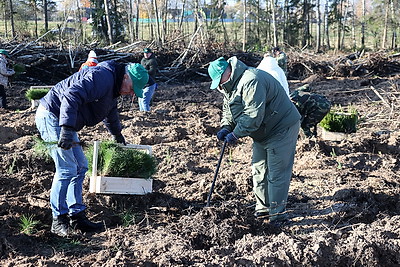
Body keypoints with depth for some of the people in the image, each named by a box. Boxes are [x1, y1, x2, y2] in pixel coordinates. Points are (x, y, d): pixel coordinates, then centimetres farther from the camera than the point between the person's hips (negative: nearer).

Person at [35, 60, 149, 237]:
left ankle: (77, 216, 14)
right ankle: (58, 220, -3)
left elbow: (110, 112, 35)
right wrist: (67, 129, -40)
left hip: (64, 122, 11)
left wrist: (117, 134, 50)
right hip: (51, 116, -11)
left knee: (80, 167, 9)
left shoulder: (112, 85, 14)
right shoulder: (102, 77, -20)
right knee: (66, 169, -13)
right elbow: (71, 96, -33)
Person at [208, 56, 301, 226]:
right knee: (259, 171, 16)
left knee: (276, 174, -8)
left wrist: (236, 134, -27)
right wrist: (226, 128, -6)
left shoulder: (251, 82, -28)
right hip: (263, 134, 11)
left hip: (282, 129, -11)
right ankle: (263, 208, 27)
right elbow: (228, 110, 13)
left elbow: (253, 115, -33)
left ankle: (278, 214, 0)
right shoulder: (230, 86, 6)